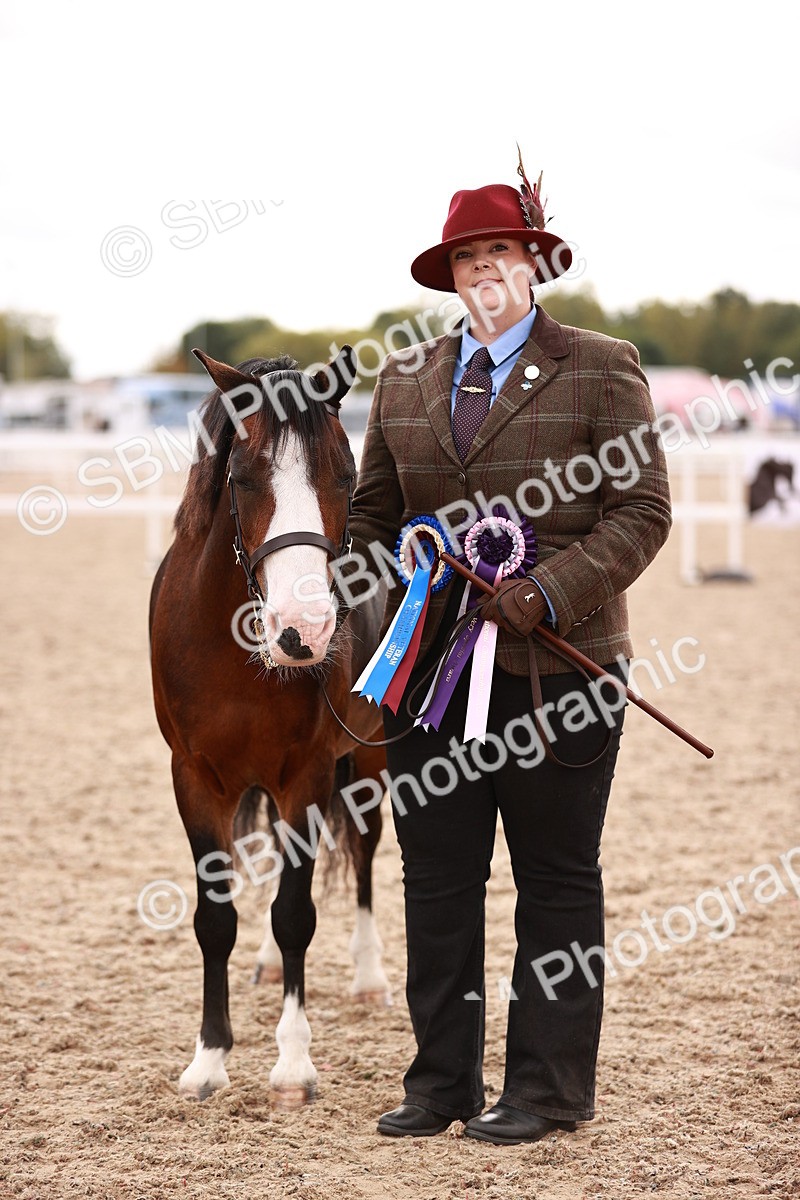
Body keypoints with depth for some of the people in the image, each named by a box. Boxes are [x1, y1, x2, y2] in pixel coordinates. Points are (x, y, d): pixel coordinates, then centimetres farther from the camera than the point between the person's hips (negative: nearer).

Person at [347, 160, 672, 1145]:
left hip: (554, 668, -4)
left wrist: (548, 592, -18)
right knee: (434, 880, 7)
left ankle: (546, 1086, 13)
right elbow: (372, 511, 20)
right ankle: (441, 1080, 16)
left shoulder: (602, 370, -1)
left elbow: (641, 511, -6)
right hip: (431, 671, 4)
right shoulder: (404, 380, 12)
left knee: (557, 883, 5)